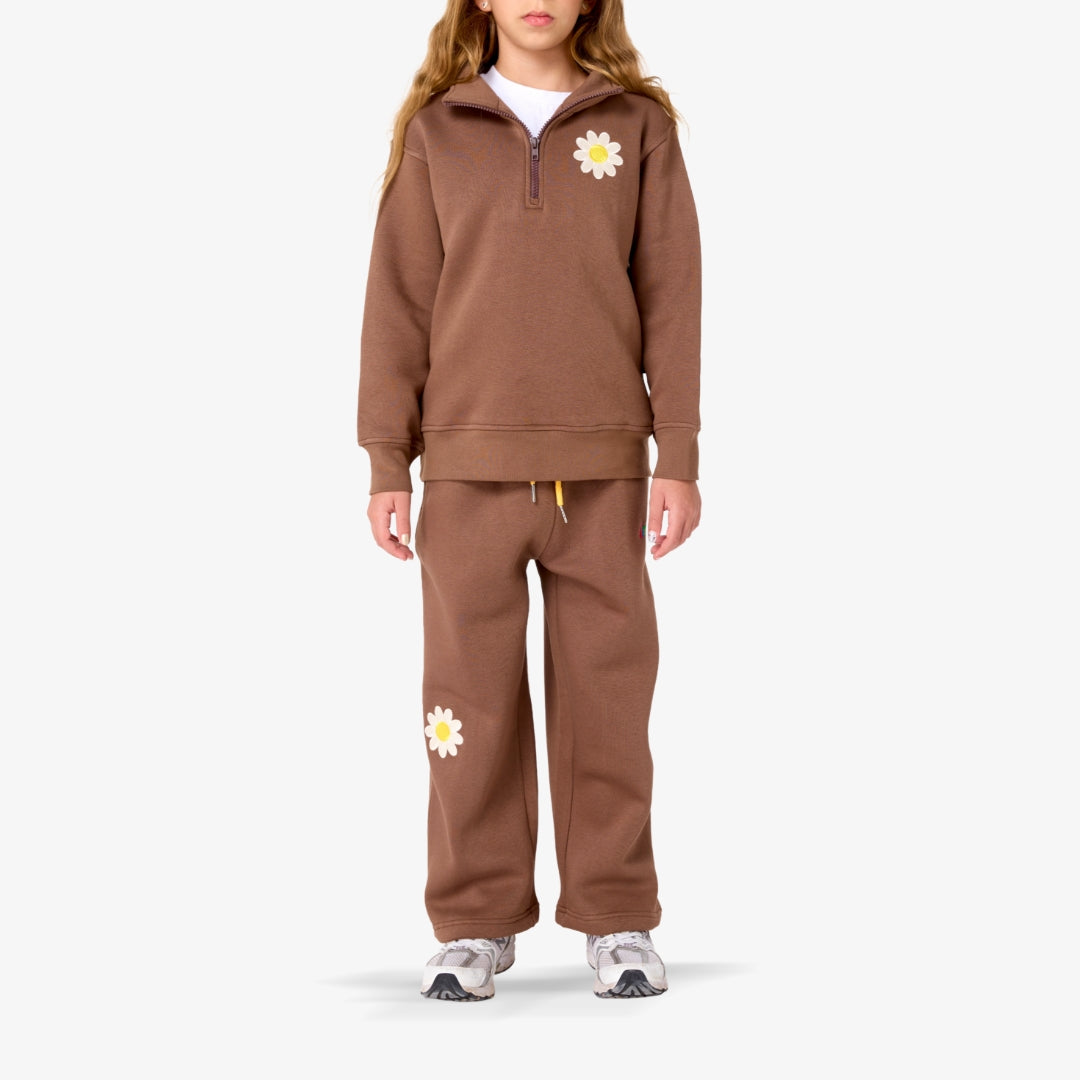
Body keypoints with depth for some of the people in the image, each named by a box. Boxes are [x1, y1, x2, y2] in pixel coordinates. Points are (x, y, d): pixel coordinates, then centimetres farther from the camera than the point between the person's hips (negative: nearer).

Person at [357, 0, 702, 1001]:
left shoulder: (640, 126, 8)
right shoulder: (434, 131, 8)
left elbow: (671, 295, 5)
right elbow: (399, 301, 6)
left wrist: (678, 456, -2)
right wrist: (387, 464, 1)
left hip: (603, 465, 0)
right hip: (468, 464, 0)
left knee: (606, 696, 2)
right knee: (472, 696, 2)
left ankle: (617, 923, 13)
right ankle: (475, 926, 12)